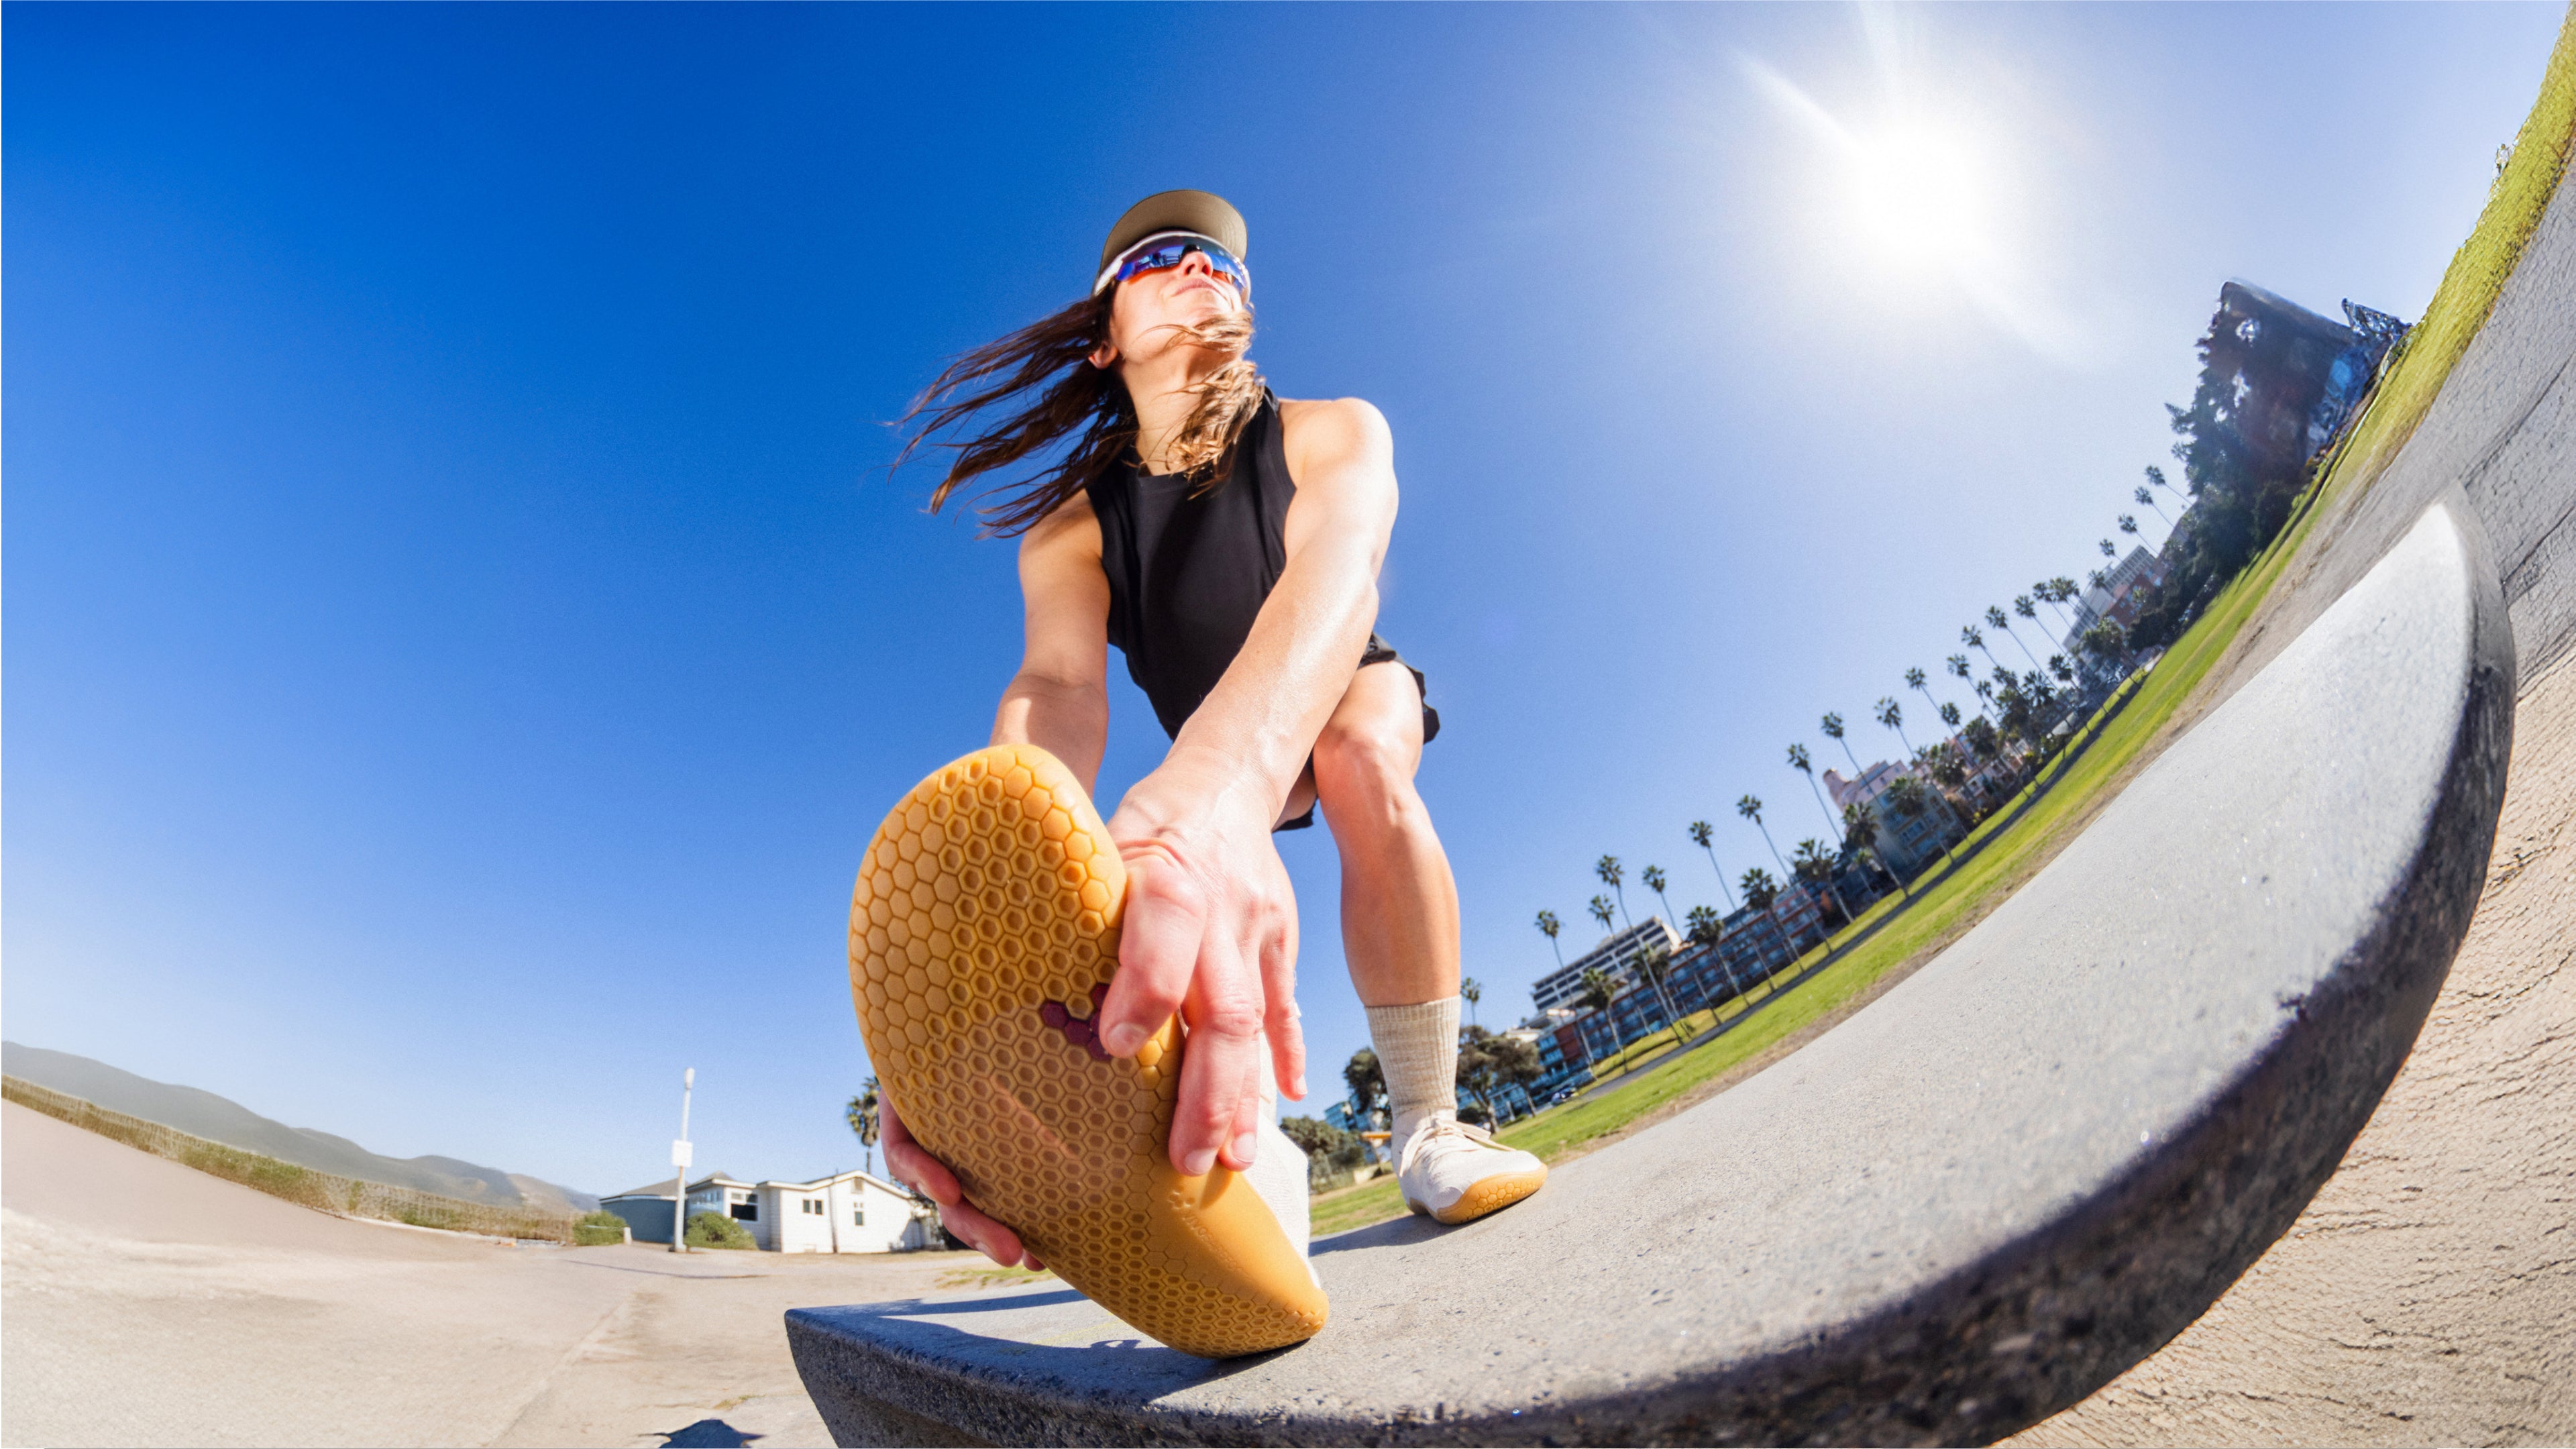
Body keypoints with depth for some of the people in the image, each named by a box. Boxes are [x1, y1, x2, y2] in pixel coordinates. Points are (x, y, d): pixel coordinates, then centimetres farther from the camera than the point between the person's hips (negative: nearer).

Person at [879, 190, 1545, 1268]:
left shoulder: (1330, 437, -27)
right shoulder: (1069, 531, -22)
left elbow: (1336, 568, -50)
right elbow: (1056, 693, -41)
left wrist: (1221, 789, -74)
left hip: (1356, 690, -3)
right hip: (1223, 752, 3)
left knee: (1364, 761, -33)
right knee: (1200, 899, -21)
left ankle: (1428, 1129, -25)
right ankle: (1253, 1146, 3)